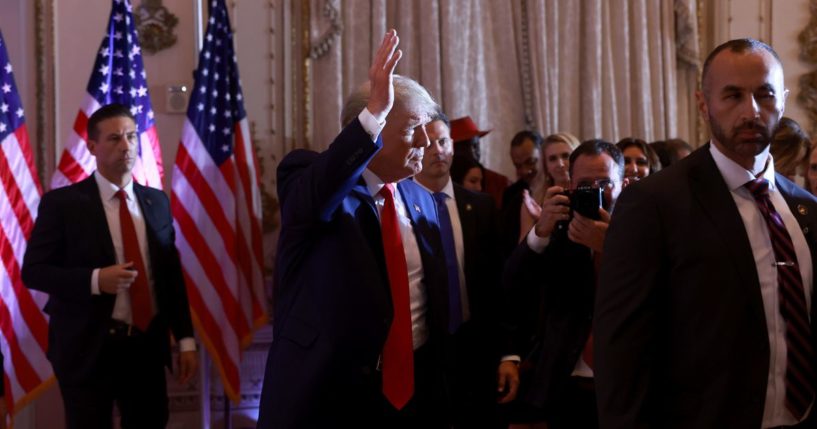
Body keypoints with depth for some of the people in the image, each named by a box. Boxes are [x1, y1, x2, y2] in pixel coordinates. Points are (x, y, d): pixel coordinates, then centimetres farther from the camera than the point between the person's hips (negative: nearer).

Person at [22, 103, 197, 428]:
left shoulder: (157, 202, 8)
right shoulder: (62, 202, -5)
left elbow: (172, 273, 11)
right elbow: (33, 271, -6)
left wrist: (185, 339, 6)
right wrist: (95, 280, -20)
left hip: (148, 346, 4)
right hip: (87, 348, -4)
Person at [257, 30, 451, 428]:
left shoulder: (421, 200, 7)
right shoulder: (310, 181, -8)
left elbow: (436, 300, 11)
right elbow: (320, 195, -33)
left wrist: (437, 388, 10)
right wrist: (373, 112, -41)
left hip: (413, 388, 5)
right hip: (327, 392, -5)